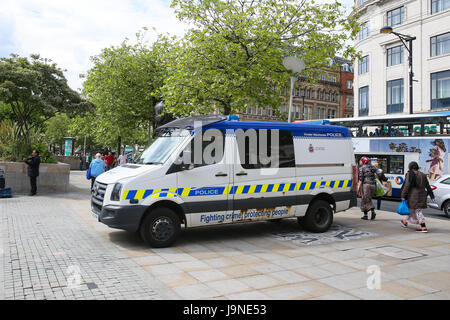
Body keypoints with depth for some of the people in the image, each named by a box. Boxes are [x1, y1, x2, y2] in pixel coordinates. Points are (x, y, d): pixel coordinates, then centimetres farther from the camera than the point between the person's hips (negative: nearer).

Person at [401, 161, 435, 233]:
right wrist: (431, 195, 23)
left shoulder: (410, 174, -9)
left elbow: (407, 186, -14)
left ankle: (423, 227, -10)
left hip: (413, 195, -7)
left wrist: (403, 195, -11)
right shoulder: (423, 175, 11)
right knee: (412, 209, 18)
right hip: (422, 195, 7)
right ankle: (406, 222, 35)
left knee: (417, 210, -5)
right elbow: (428, 186, 16)